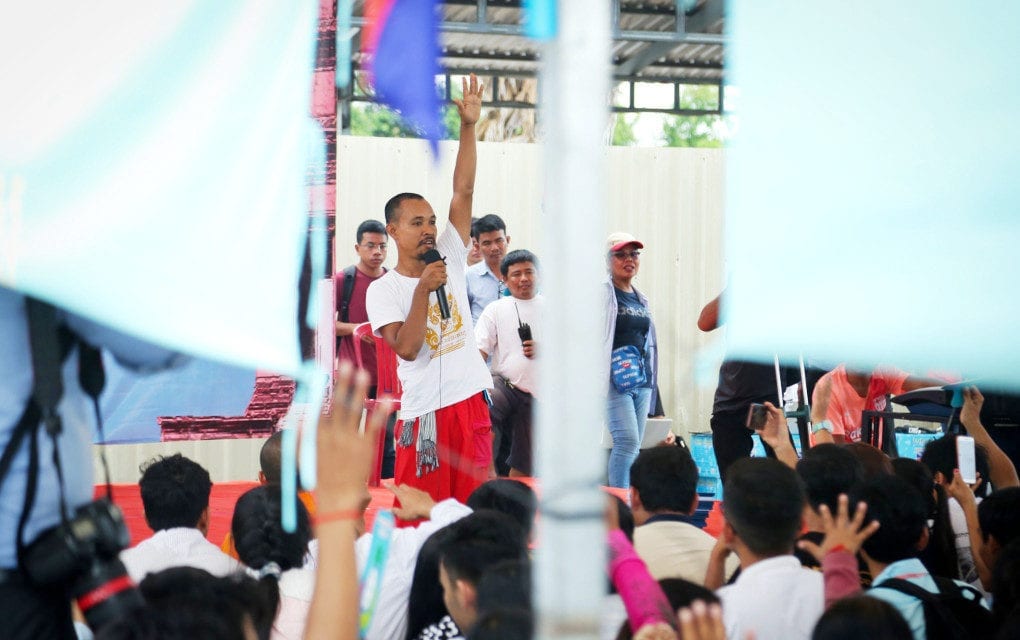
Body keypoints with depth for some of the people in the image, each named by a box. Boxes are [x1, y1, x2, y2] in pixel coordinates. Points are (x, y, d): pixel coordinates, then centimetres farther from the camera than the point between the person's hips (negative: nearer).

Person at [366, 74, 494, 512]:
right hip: (423, 413, -4)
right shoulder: (383, 289, -4)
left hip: (471, 402, 4)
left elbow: (464, 190, 1)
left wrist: (468, 126, -5)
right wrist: (425, 287, -18)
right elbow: (406, 347, -16)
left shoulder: (449, 257, 7)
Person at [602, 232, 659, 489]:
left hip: (642, 381, 7)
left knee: (634, 446, 5)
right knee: (627, 440, -18)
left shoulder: (641, 299, 19)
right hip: (615, 380, -7)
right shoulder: (602, 294, -3)